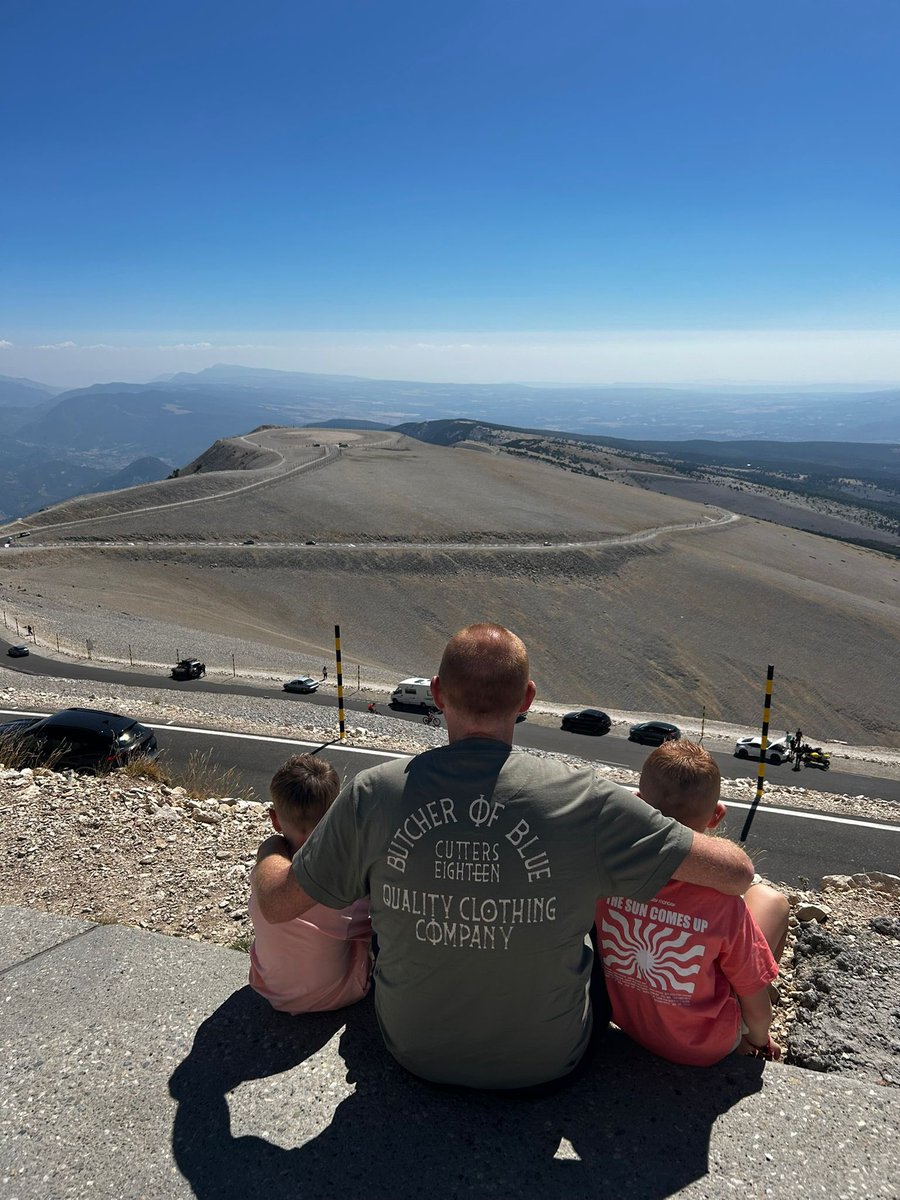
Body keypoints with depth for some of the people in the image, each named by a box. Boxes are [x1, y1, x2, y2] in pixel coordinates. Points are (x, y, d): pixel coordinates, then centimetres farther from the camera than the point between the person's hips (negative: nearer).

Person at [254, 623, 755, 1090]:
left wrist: (271, 848, 14)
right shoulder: (583, 800, -26)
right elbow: (737, 870, -19)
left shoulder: (373, 794, -22)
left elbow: (277, 903, -9)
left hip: (415, 1052, 2)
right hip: (544, 1063, -1)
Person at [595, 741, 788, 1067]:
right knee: (770, 899, 7)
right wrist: (760, 1041, 6)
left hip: (624, 1020, 3)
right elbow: (755, 1005, -16)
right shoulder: (723, 904, -32)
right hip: (703, 1047, -3)